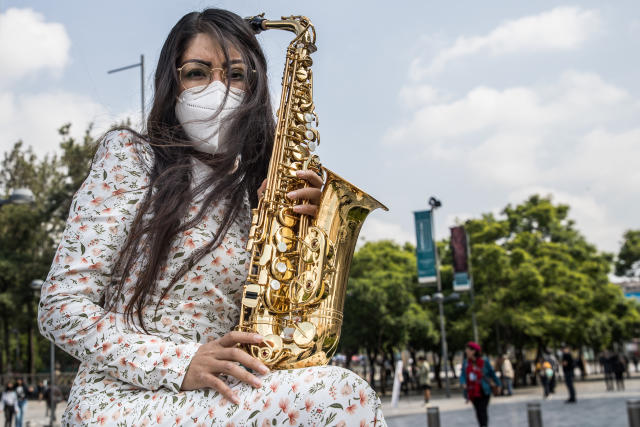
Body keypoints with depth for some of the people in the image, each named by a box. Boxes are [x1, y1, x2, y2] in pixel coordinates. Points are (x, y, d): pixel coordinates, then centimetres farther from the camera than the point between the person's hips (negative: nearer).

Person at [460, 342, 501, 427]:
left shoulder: (484, 361, -9)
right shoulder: (466, 362, 1)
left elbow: (492, 373, 3)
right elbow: (463, 375, -2)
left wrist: (498, 384, 13)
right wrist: (463, 383, -23)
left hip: (483, 392, -4)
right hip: (473, 392, 4)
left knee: (482, 411, -12)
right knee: (478, 412, 11)